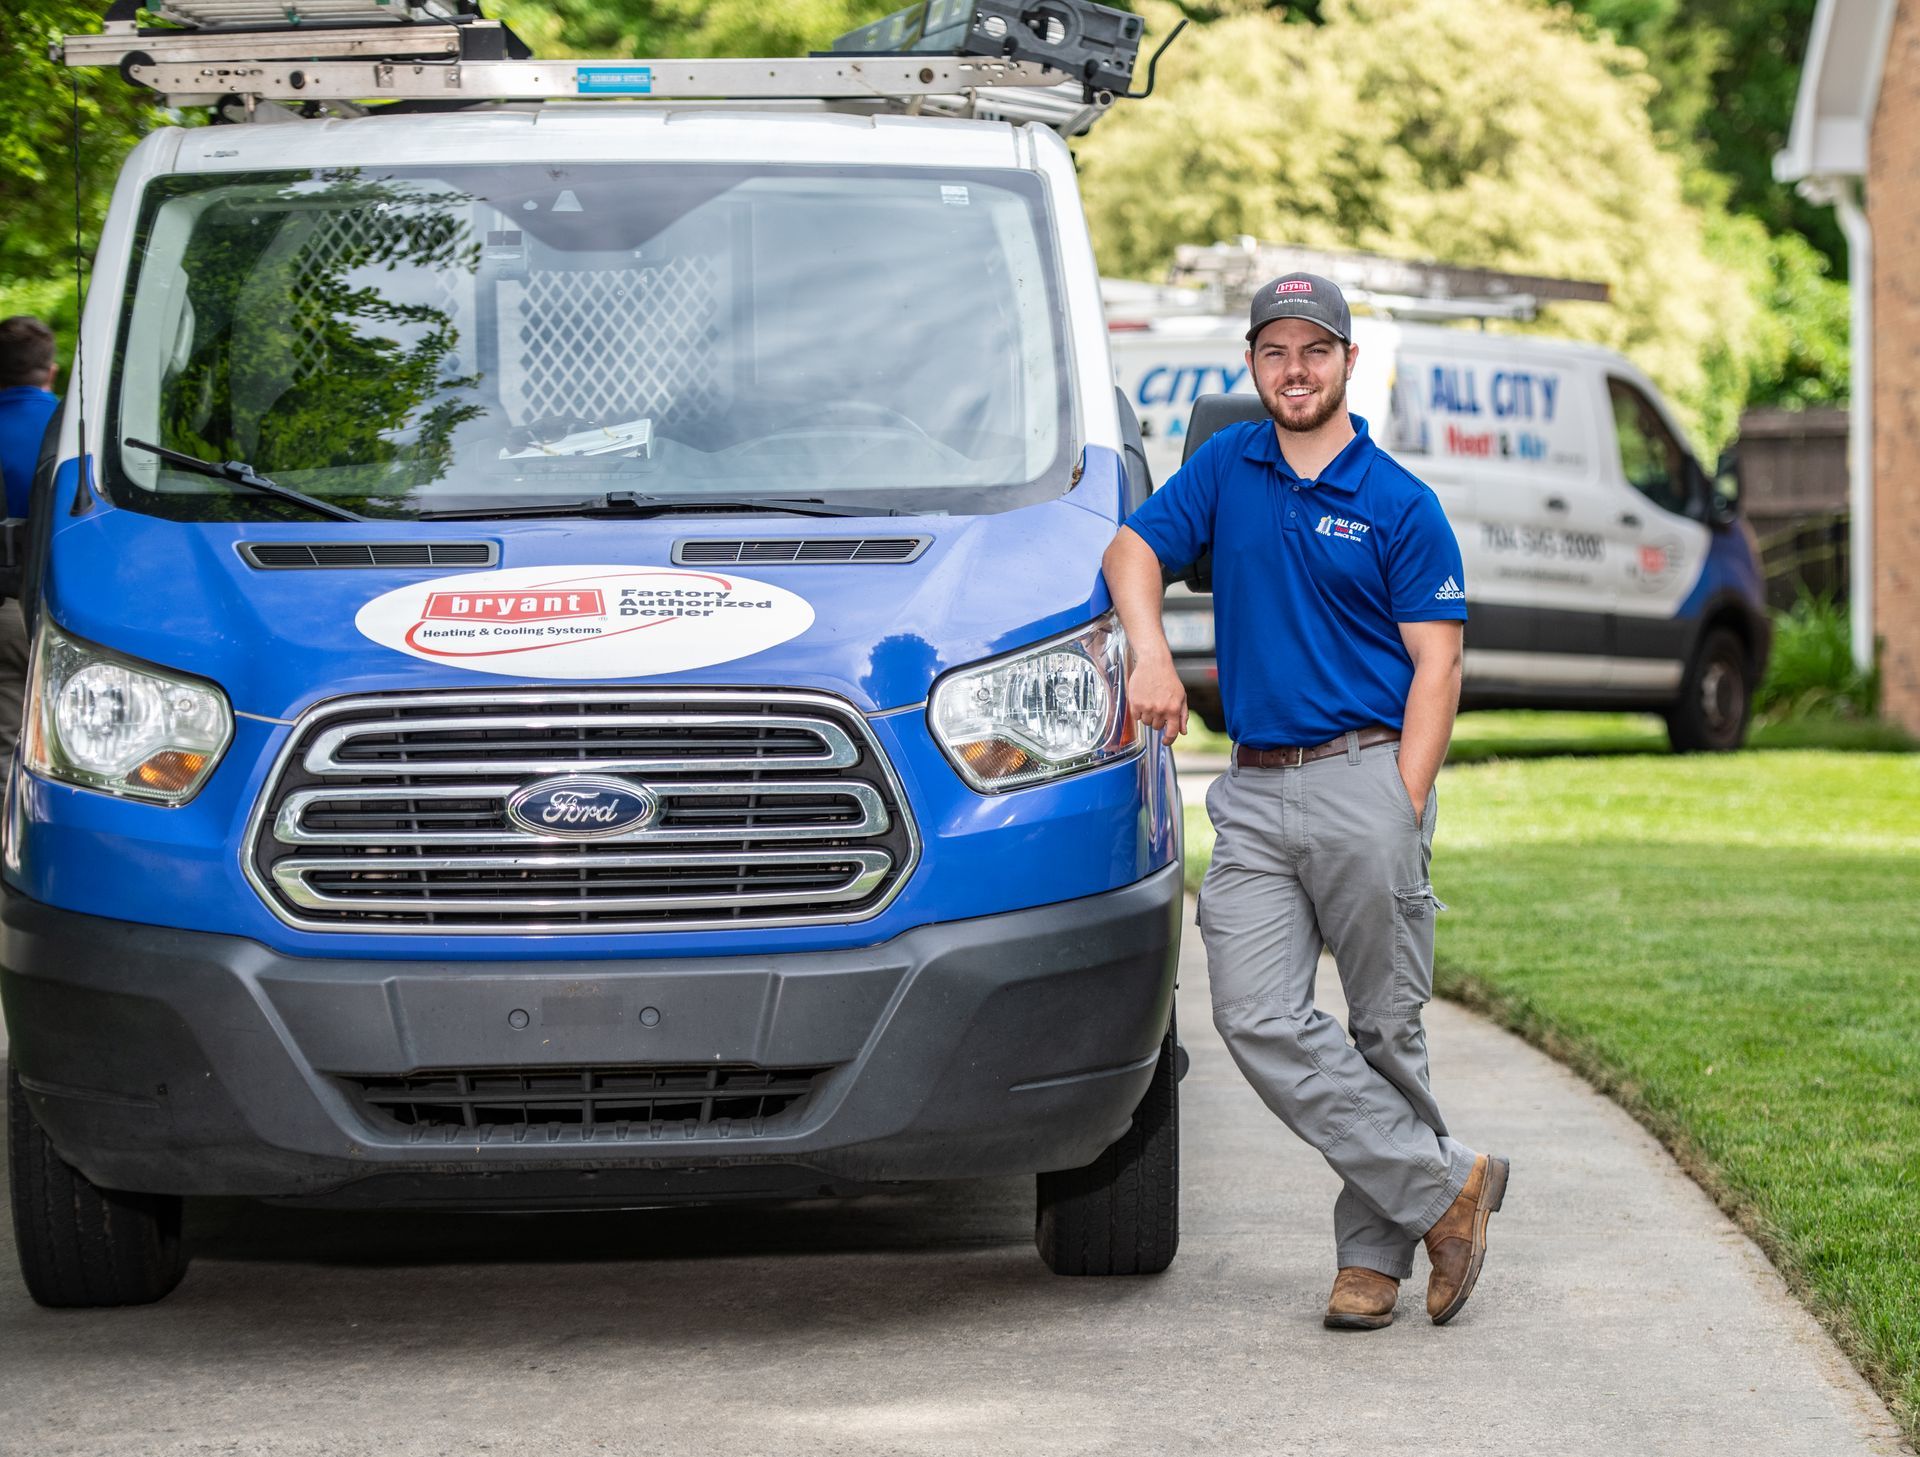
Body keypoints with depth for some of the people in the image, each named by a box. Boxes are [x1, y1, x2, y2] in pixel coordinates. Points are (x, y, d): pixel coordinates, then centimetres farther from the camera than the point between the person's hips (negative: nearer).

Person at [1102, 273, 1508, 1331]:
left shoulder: (1401, 506, 0)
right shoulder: (1226, 467, 13)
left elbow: (1436, 666, -3)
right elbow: (1134, 550, 14)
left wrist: (1404, 810, -12)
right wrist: (1150, 652, -7)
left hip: (1367, 777, -4)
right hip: (1254, 794, 4)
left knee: (1385, 1031, 1)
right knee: (1258, 1020, -11)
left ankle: (1375, 1251, 10)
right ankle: (1444, 1187, -6)